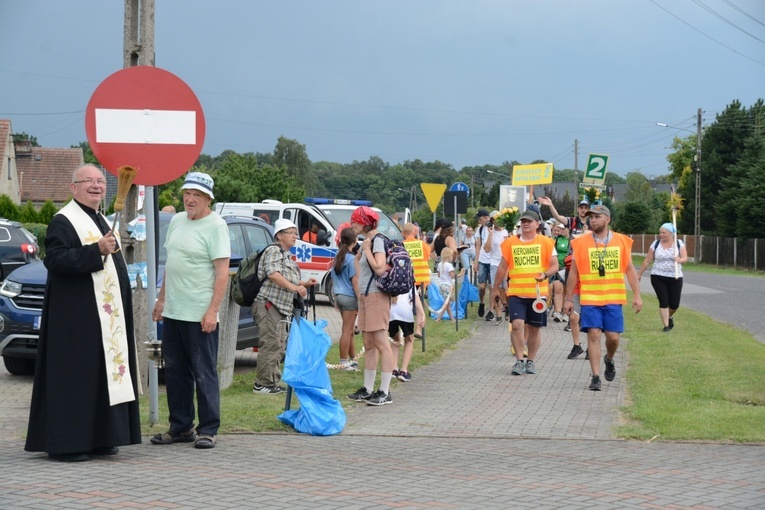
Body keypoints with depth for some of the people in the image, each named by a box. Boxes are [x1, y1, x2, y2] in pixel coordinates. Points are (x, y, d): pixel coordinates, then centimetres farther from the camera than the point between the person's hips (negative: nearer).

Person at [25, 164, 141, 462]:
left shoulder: (102, 222, 19)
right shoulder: (63, 222, -9)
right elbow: (54, 260, -22)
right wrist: (97, 250, -27)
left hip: (107, 318, 9)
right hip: (76, 315, -9)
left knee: (105, 372, 9)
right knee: (74, 375, -8)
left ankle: (99, 438, 15)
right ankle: (65, 443, -5)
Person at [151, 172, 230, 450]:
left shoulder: (215, 226, -9)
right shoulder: (177, 221, 13)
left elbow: (222, 271, -15)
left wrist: (212, 310, -20)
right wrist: (161, 298, 18)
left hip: (200, 315, -8)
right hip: (172, 312, 8)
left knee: (204, 374, -2)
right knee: (175, 372, 12)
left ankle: (208, 430, 4)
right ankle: (181, 427, 20)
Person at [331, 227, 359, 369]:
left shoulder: (338, 257, 8)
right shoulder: (352, 259, -14)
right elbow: (355, 282, -14)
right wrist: (360, 300, -10)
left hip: (339, 296, 7)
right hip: (350, 297, -7)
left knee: (349, 330, 16)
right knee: (347, 331, -1)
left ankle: (353, 359, 23)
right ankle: (344, 362, 2)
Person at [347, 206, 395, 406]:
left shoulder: (377, 241, -12)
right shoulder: (367, 241, 15)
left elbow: (380, 268, -23)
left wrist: (366, 249, -15)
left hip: (376, 297, -10)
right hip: (365, 296, 10)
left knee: (381, 343, -8)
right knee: (369, 345, 13)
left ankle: (385, 392, -8)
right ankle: (367, 390, 18)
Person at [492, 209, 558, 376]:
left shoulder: (546, 242, 1)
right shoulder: (510, 243, 6)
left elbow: (554, 265, 1)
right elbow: (503, 267, 14)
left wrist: (545, 274, -20)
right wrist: (495, 288, 17)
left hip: (538, 293, 0)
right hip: (516, 293, 0)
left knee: (534, 328, 8)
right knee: (517, 325, -14)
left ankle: (531, 361, 22)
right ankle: (519, 361, -5)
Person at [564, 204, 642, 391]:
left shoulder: (622, 241, 4)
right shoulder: (581, 243, 0)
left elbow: (629, 269, 8)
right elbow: (574, 272, 5)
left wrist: (637, 295, 2)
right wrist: (568, 299, 4)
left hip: (614, 299, 1)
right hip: (589, 298, -1)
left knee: (613, 336, 1)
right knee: (593, 334, -7)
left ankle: (609, 360, 33)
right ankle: (595, 376, -1)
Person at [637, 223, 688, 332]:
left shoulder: (679, 244, 0)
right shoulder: (656, 244, 2)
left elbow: (685, 258, -10)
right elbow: (647, 260, 7)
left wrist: (679, 260, -33)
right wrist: (639, 273, 10)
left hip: (675, 278, 0)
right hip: (658, 277, 0)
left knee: (674, 304, 3)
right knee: (663, 302, -7)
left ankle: (670, 316, 36)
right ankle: (666, 326, 1)